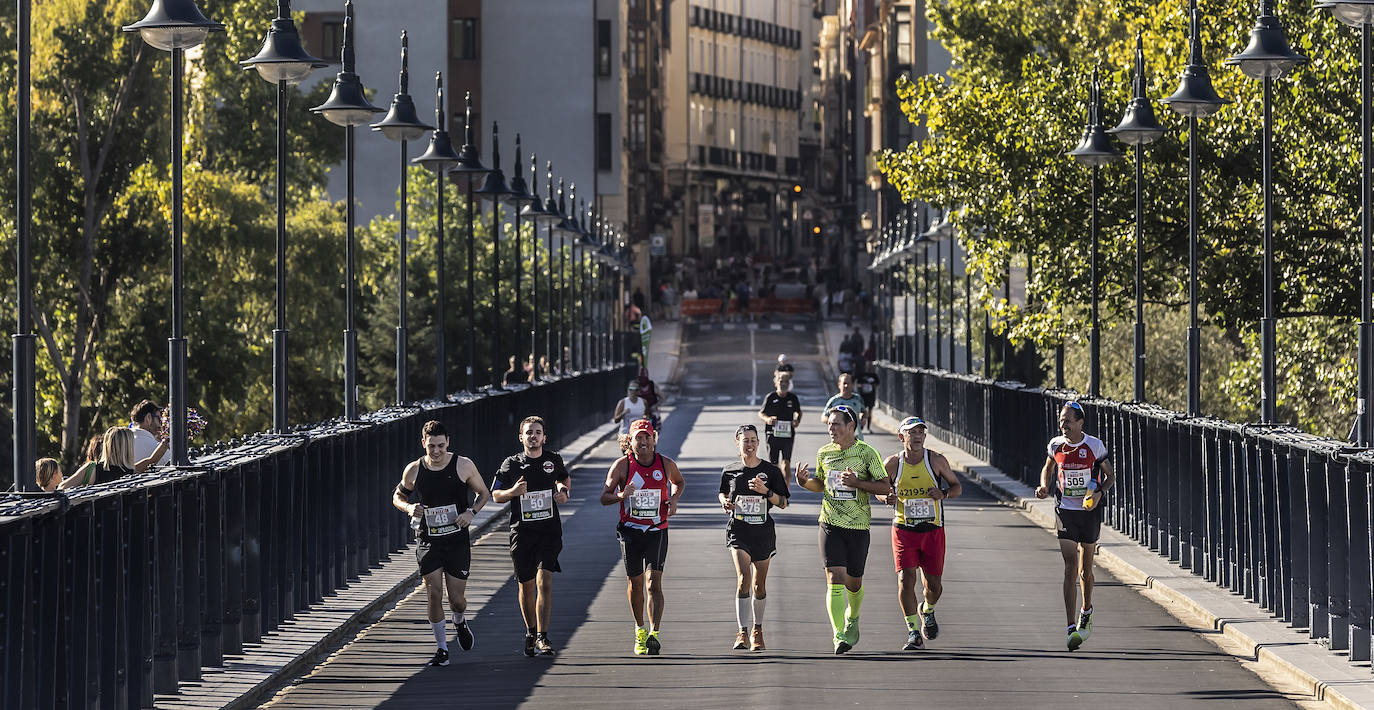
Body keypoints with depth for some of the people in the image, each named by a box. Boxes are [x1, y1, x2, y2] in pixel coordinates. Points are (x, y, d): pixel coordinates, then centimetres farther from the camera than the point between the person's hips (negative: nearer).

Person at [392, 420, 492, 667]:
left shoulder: (463, 465, -6)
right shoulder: (413, 470, -3)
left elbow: (484, 493, 8)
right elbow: (397, 496, 13)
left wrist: (471, 512, -11)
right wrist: (408, 508, -9)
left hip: (458, 540, -1)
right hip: (428, 541, 1)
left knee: (456, 598, 1)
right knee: (433, 593, -9)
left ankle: (460, 622, 38)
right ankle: (442, 648, 4)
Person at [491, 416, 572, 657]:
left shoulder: (553, 460, 5)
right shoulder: (511, 464, 1)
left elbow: (564, 478, 26)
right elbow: (496, 495, 7)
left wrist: (564, 491, 4)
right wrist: (513, 492, -13)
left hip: (549, 531, -1)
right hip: (521, 532, 1)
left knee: (544, 581, -15)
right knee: (526, 586, 8)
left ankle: (542, 638, -18)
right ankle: (531, 633, 29)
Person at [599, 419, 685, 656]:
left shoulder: (666, 464, -1)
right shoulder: (622, 465, -5)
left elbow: (679, 482, 21)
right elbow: (604, 497, -2)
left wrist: (673, 499, 1)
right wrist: (621, 495, -23)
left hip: (657, 532, -1)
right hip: (630, 532, 1)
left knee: (654, 582, -13)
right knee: (635, 583, 11)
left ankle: (654, 633, -19)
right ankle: (640, 630, 30)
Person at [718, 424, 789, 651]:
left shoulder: (770, 471, -1)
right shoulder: (730, 471, 2)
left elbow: (783, 503, 0)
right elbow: (722, 492, 20)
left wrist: (766, 491, -17)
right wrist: (725, 501, -2)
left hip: (763, 532, 1)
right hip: (738, 530, -1)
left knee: (759, 585, 9)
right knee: (743, 578, -18)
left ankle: (757, 631, 28)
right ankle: (743, 633, -19)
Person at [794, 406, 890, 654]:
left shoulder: (867, 453, -4)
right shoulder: (824, 453, 6)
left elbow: (885, 487, -5)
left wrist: (857, 482, -19)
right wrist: (805, 482, -1)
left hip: (859, 526, -1)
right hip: (831, 524, 1)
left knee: (853, 583, 10)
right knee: (835, 580, -13)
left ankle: (852, 619, 41)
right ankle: (839, 636, -17)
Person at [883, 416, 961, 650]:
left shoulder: (936, 461, -3)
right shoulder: (892, 464, -3)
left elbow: (957, 487, 7)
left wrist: (943, 494, -14)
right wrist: (887, 498, -10)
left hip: (933, 530, 1)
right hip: (903, 530, -1)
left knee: (934, 585, 6)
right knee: (905, 579, -14)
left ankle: (927, 611, 41)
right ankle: (914, 633, -4)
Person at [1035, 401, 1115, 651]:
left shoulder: (1095, 445, -8)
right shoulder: (1056, 445, -1)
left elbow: (1110, 476, 1)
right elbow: (1048, 468, 18)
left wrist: (1099, 493, -18)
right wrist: (1044, 486, -2)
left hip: (1090, 511, -1)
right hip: (1066, 511, 1)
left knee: (1085, 570, 11)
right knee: (1070, 568, -11)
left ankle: (1086, 610, 41)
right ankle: (1071, 628, -15)